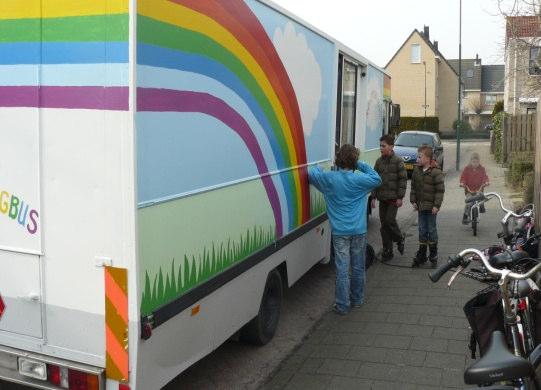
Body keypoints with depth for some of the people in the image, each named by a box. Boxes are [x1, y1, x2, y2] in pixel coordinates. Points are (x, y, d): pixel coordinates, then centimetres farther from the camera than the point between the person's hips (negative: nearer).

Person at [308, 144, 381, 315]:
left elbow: (311, 173, 4)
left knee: (342, 270, 1)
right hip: (359, 231, 1)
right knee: (358, 267, 15)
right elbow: (377, 179, 10)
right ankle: (357, 299, 30)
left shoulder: (329, 178, -8)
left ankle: (343, 305, 6)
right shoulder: (360, 180, -7)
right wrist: (361, 165, 6)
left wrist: (320, 168, 22)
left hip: (340, 232, -1)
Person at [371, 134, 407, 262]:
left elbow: (403, 179, -7)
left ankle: (399, 238, 17)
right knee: (384, 224, 5)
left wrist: (400, 197, -12)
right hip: (382, 198, 5)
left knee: (390, 220, -13)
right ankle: (387, 251, 14)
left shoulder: (397, 161, -7)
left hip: (393, 198, -5)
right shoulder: (379, 161, 8)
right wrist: (374, 197, 7)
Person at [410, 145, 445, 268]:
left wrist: (436, 205, -16)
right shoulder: (417, 171, 5)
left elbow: (440, 190, -13)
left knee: (432, 230, 4)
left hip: (431, 206, -5)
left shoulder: (436, 172, -14)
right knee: (422, 230, 11)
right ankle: (421, 255, 20)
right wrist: (413, 200, 5)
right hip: (420, 206, 6)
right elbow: (413, 187, 12)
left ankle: (433, 255, 17)